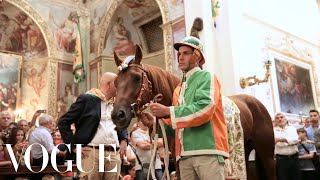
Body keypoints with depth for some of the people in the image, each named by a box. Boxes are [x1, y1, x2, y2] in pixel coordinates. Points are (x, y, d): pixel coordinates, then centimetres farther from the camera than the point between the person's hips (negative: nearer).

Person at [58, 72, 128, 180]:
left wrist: (124, 140, 8)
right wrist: (74, 146, -6)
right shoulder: (86, 99, 0)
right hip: (92, 153, -5)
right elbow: (63, 122, -1)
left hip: (114, 154, 5)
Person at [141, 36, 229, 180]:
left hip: (208, 150, -6)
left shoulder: (206, 77, 1)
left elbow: (205, 108, -17)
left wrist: (167, 111, -18)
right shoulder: (178, 89, 21)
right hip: (184, 155, 7)